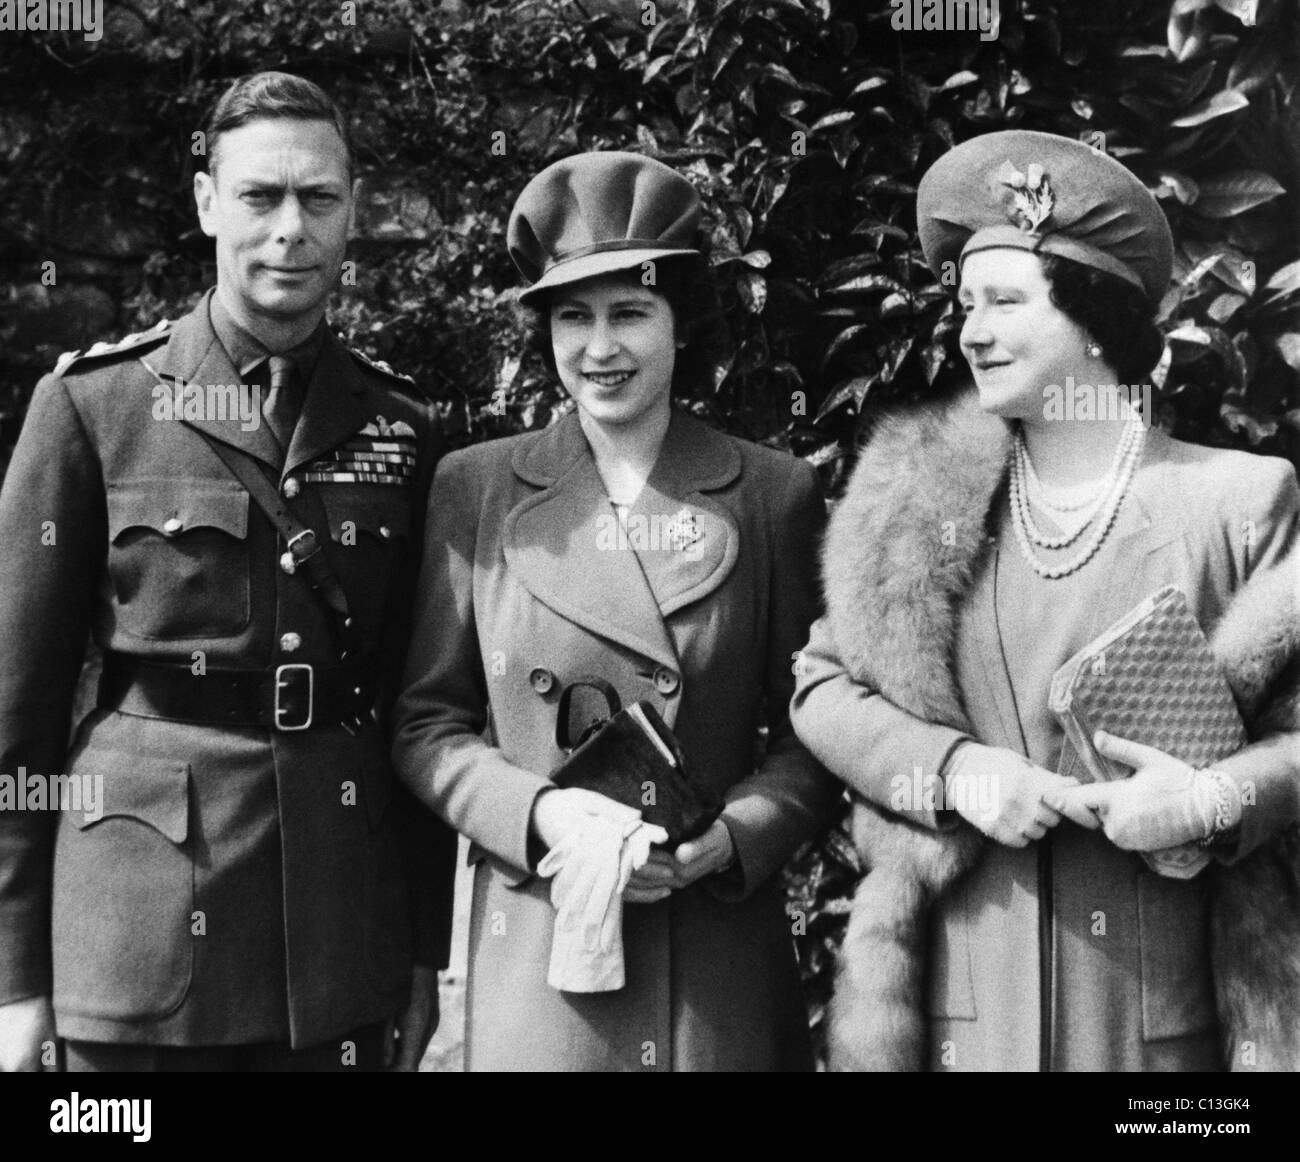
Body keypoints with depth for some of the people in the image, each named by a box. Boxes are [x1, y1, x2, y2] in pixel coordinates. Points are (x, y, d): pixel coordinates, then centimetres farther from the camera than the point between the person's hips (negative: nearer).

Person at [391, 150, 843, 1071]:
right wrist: (542, 815, -12)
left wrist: (727, 837, -12)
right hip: (535, 954, 0)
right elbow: (426, 723, 3)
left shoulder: (775, 495, 1)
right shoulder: (476, 489, 1)